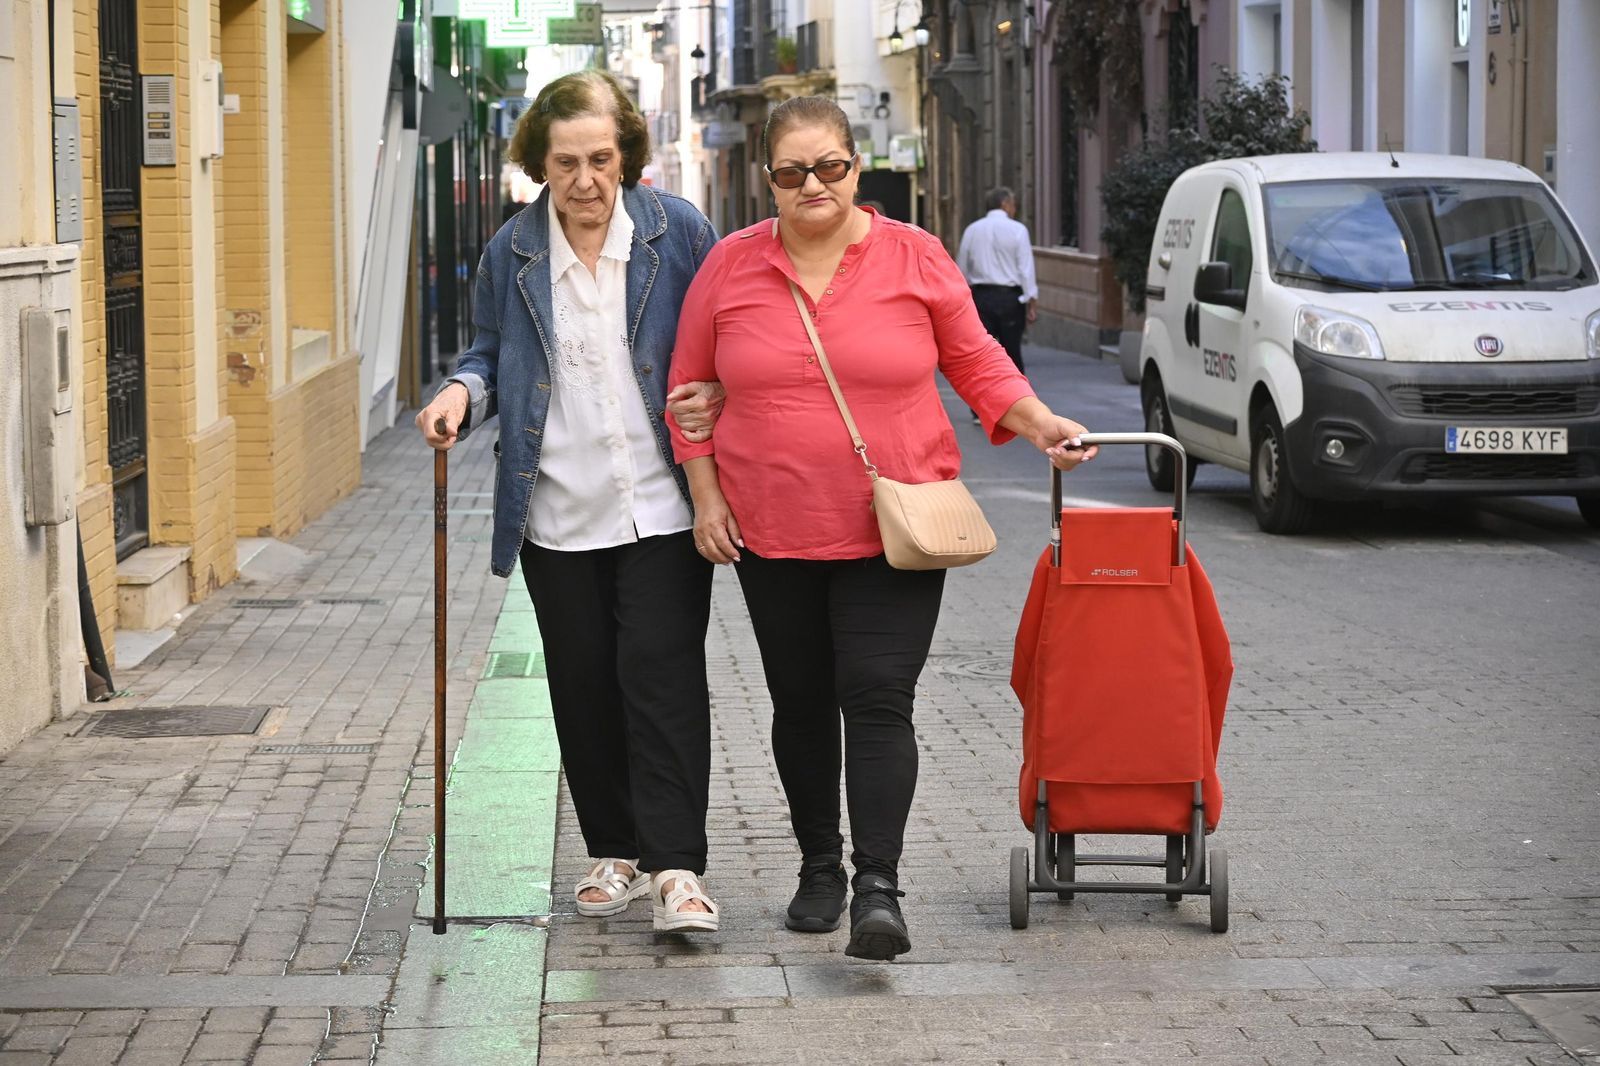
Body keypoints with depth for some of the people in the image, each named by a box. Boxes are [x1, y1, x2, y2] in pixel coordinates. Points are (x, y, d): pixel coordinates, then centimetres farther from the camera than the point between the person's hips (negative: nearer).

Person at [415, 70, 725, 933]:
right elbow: (492, 353, 17)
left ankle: (675, 865, -6)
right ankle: (616, 852, 21)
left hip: (659, 506, -3)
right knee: (583, 688, 8)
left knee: (662, 675, -8)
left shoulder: (678, 232, -2)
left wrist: (709, 397, -12)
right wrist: (463, 392, -3)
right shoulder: (511, 252, 5)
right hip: (557, 513, 3)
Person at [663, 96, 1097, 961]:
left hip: (892, 532, -2)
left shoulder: (916, 259, -2)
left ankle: (878, 889, -14)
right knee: (801, 705, 11)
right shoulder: (729, 266, 1)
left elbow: (975, 362, 9)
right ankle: (819, 867, 27)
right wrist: (705, 493, 2)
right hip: (772, 532, 2)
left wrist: (1040, 426, -3)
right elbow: (690, 387, 9)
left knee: (878, 700, -12)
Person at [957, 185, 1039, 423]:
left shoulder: (972, 230, 7)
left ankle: (980, 410, 0)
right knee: (1012, 353, 6)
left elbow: (961, 270, 11)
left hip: (980, 296, 3)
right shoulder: (1017, 230, -4)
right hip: (1010, 296, -3)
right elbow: (1026, 268, -9)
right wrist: (1032, 302, -7)